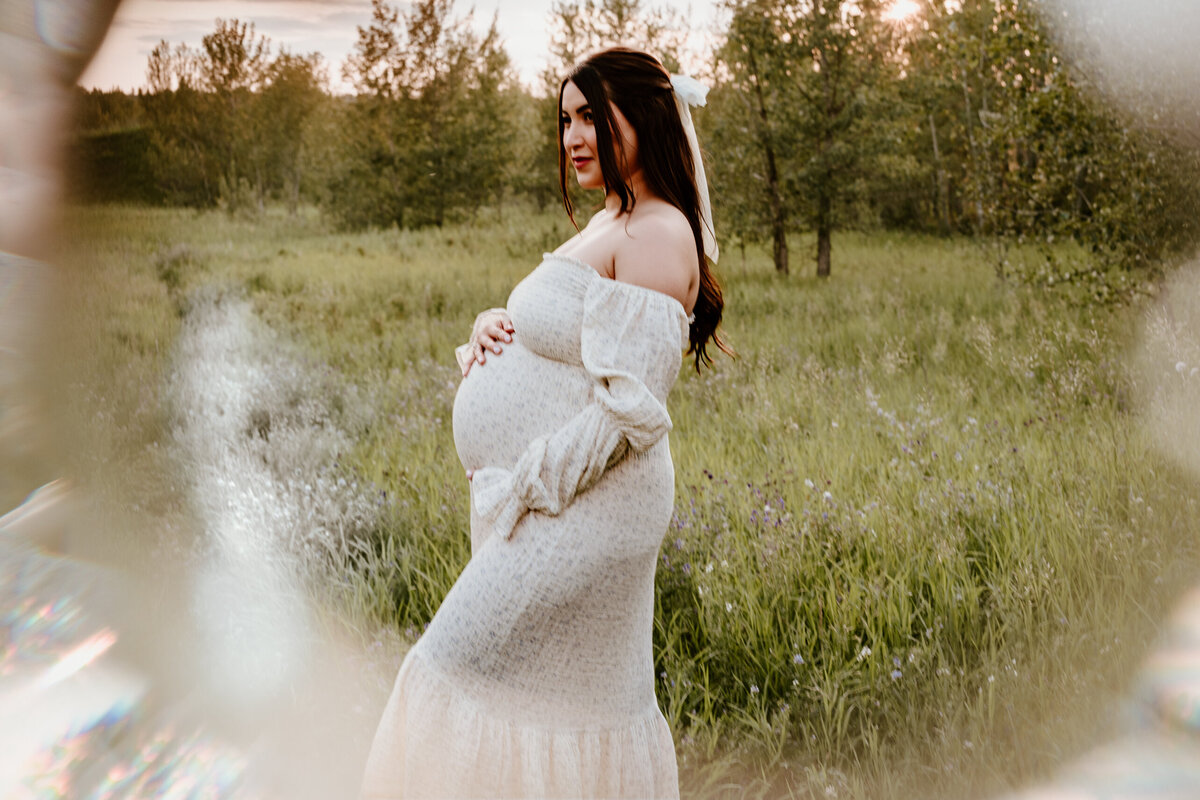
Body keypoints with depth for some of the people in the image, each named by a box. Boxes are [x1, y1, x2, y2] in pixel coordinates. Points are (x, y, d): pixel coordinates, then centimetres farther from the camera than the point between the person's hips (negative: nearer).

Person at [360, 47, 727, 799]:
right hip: (558, 510, 10)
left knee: (469, 669, -7)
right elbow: (557, 345, 25)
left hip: (583, 512, -10)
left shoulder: (658, 234, -15)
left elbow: (630, 406, -22)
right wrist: (492, 330, 2)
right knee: (582, 692, 15)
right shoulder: (605, 224, 15)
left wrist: (525, 491, -19)